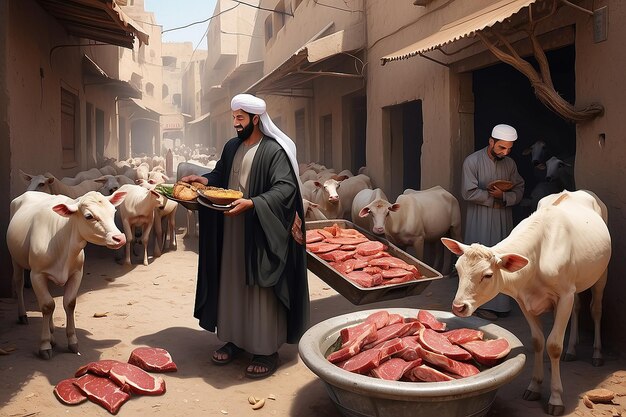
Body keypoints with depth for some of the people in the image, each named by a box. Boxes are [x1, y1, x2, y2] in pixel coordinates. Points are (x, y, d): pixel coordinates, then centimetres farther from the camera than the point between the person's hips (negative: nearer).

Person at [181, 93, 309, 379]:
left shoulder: (274, 150, -11)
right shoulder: (231, 147, 12)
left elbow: (286, 187, -19)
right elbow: (221, 174, 25)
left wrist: (251, 203, -28)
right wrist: (204, 180, 4)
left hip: (259, 232, -7)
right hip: (230, 231, 7)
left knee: (261, 289, -1)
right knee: (232, 285, 14)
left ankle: (268, 350, 10)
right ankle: (234, 339, 28)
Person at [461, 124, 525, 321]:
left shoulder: (510, 164, 8)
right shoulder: (472, 161, -9)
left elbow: (519, 190, 5)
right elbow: (469, 192, -15)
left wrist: (503, 196, -15)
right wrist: (494, 198, -11)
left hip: (503, 220, 5)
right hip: (480, 221, -5)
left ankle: (500, 303, 19)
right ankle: (482, 304, 7)